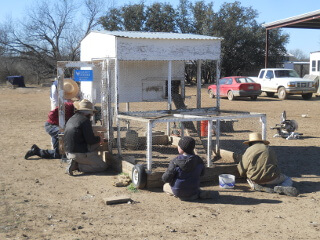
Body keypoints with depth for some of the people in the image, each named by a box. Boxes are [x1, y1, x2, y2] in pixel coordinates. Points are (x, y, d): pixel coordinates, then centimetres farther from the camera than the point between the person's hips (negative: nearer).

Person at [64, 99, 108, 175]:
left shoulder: (70, 120, 13)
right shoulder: (85, 120, -14)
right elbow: (90, 140, -17)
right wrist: (99, 139, 4)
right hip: (80, 154, -9)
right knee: (103, 166, 2)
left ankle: (75, 163, 5)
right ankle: (78, 166, -11)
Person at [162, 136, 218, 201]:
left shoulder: (175, 162, -23)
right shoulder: (198, 160, -11)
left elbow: (165, 178, -19)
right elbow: (202, 173, 8)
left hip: (178, 192, -6)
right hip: (193, 190, 6)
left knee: (165, 186, 25)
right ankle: (201, 193, 8)